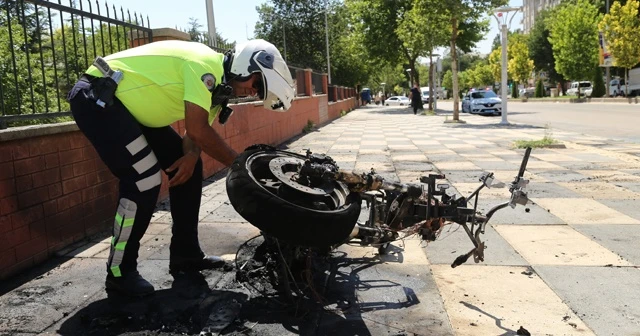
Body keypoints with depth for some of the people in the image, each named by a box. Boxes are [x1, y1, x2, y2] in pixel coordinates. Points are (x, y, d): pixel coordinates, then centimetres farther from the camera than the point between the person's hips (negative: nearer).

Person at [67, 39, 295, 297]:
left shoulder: (217, 83, 8)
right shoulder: (206, 65, -24)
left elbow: (199, 130, 7)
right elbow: (197, 131, -28)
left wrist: (191, 157, -15)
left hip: (128, 104, 10)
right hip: (96, 98, -10)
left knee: (188, 168, 5)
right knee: (145, 180, -19)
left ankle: (185, 253, 14)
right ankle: (119, 272, -3)